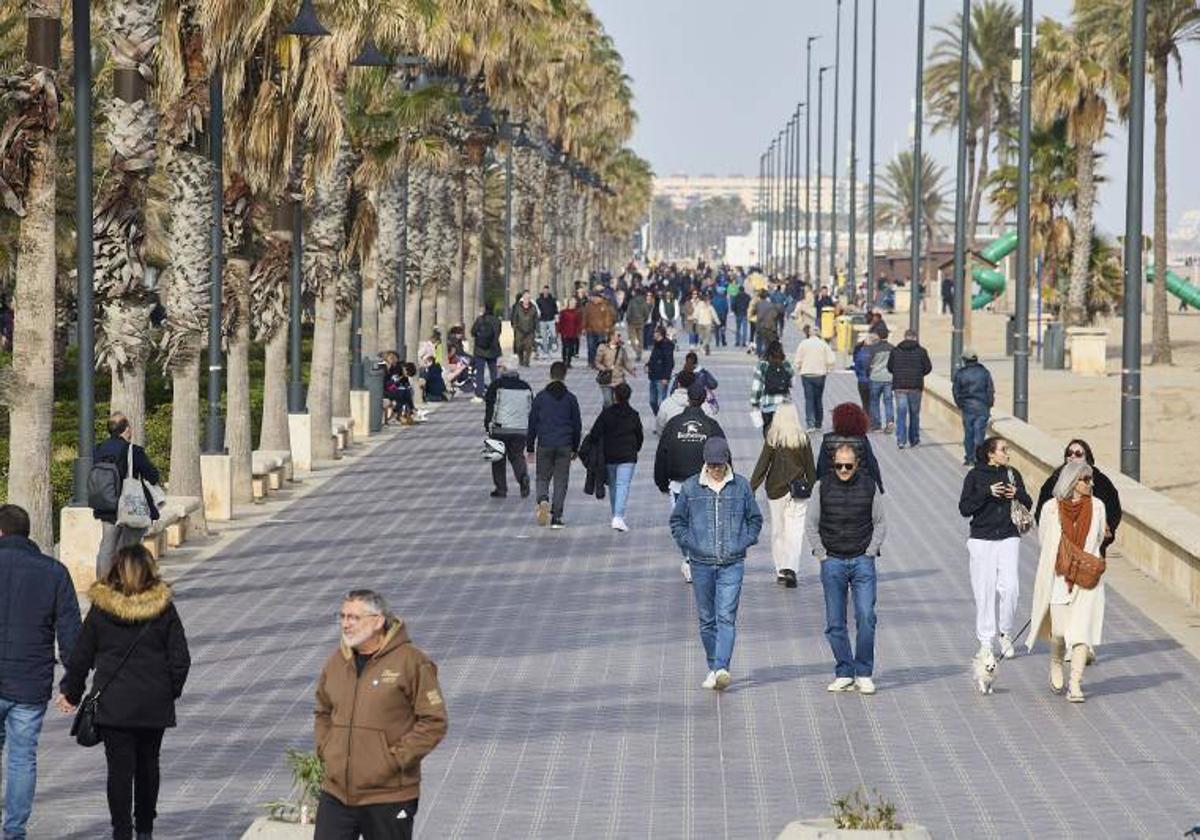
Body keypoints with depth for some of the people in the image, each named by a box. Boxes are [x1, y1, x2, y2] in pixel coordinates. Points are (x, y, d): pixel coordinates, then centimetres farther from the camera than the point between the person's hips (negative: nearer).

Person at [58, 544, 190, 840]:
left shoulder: (100, 610, -6)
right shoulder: (164, 609, -4)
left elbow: (80, 657, 0)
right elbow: (180, 658, -1)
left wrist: (71, 693, 13)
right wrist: (171, 691, 14)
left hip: (113, 704, -2)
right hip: (154, 705, 2)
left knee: (120, 768, 0)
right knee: (148, 765, 16)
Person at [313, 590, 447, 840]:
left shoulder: (410, 662, -11)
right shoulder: (337, 662, 8)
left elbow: (434, 721, -11)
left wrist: (396, 759, -14)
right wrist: (325, 750, 8)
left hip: (388, 796, -5)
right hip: (336, 793, 5)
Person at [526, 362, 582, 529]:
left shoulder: (540, 397, 0)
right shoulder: (570, 399, 1)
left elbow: (532, 423, 3)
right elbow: (577, 425, 6)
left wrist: (530, 447, 10)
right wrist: (575, 448, 16)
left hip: (544, 445, 0)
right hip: (564, 446, 0)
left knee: (542, 477, 11)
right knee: (561, 481, 6)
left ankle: (543, 499, -19)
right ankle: (556, 517, 2)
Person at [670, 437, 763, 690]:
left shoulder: (741, 486, 3)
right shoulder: (691, 487, 3)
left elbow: (755, 519, 14)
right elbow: (677, 521, 13)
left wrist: (744, 543, 2)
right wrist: (689, 545, 1)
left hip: (732, 564, -2)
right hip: (701, 563, 2)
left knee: (726, 617, -12)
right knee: (707, 619, 8)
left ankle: (722, 668, -20)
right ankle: (713, 667, 20)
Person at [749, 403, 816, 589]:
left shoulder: (772, 440, -8)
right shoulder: (803, 439, -4)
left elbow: (762, 465, -7)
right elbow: (810, 467, 3)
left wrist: (751, 488, -2)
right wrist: (813, 487, 15)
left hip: (776, 490, 0)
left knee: (778, 532, 11)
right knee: (795, 531, -1)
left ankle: (780, 572, 16)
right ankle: (790, 568, -19)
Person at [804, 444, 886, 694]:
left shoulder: (869, 487, 4)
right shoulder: (822, 487, 3)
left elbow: (880, 523, 12)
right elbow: (811, 524, 8)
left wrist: (870, 552, 1)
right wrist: (822, 555, 1)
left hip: (862, 561, -1)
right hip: (832, 562, 1)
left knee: (866, 617, -10)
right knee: (835, 622, 1)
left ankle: (864, 673, -1)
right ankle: (844, 674, 8)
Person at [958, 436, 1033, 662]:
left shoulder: (1012, 474, 10)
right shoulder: (975, 476, 1)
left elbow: (1028, 504, 15)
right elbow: (964, 508, -5)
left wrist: (1017, 494, -6)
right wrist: (987, 493, -15)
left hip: (1009, 538, 2)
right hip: (982, 539, -2)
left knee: (1010, 587, -10)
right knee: (984, 590, -2)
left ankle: (1006, 634, 10)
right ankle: (985, 642, 7)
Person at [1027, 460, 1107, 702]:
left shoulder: (1096, 506, 2)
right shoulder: (1051, 508, -4)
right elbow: (1044, 539, 7)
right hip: (1058, 576, -1)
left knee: (1081, 628, -10)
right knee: (1059, 629, 3)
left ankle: (1075, 684, -8)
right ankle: (1055, 667, 34)